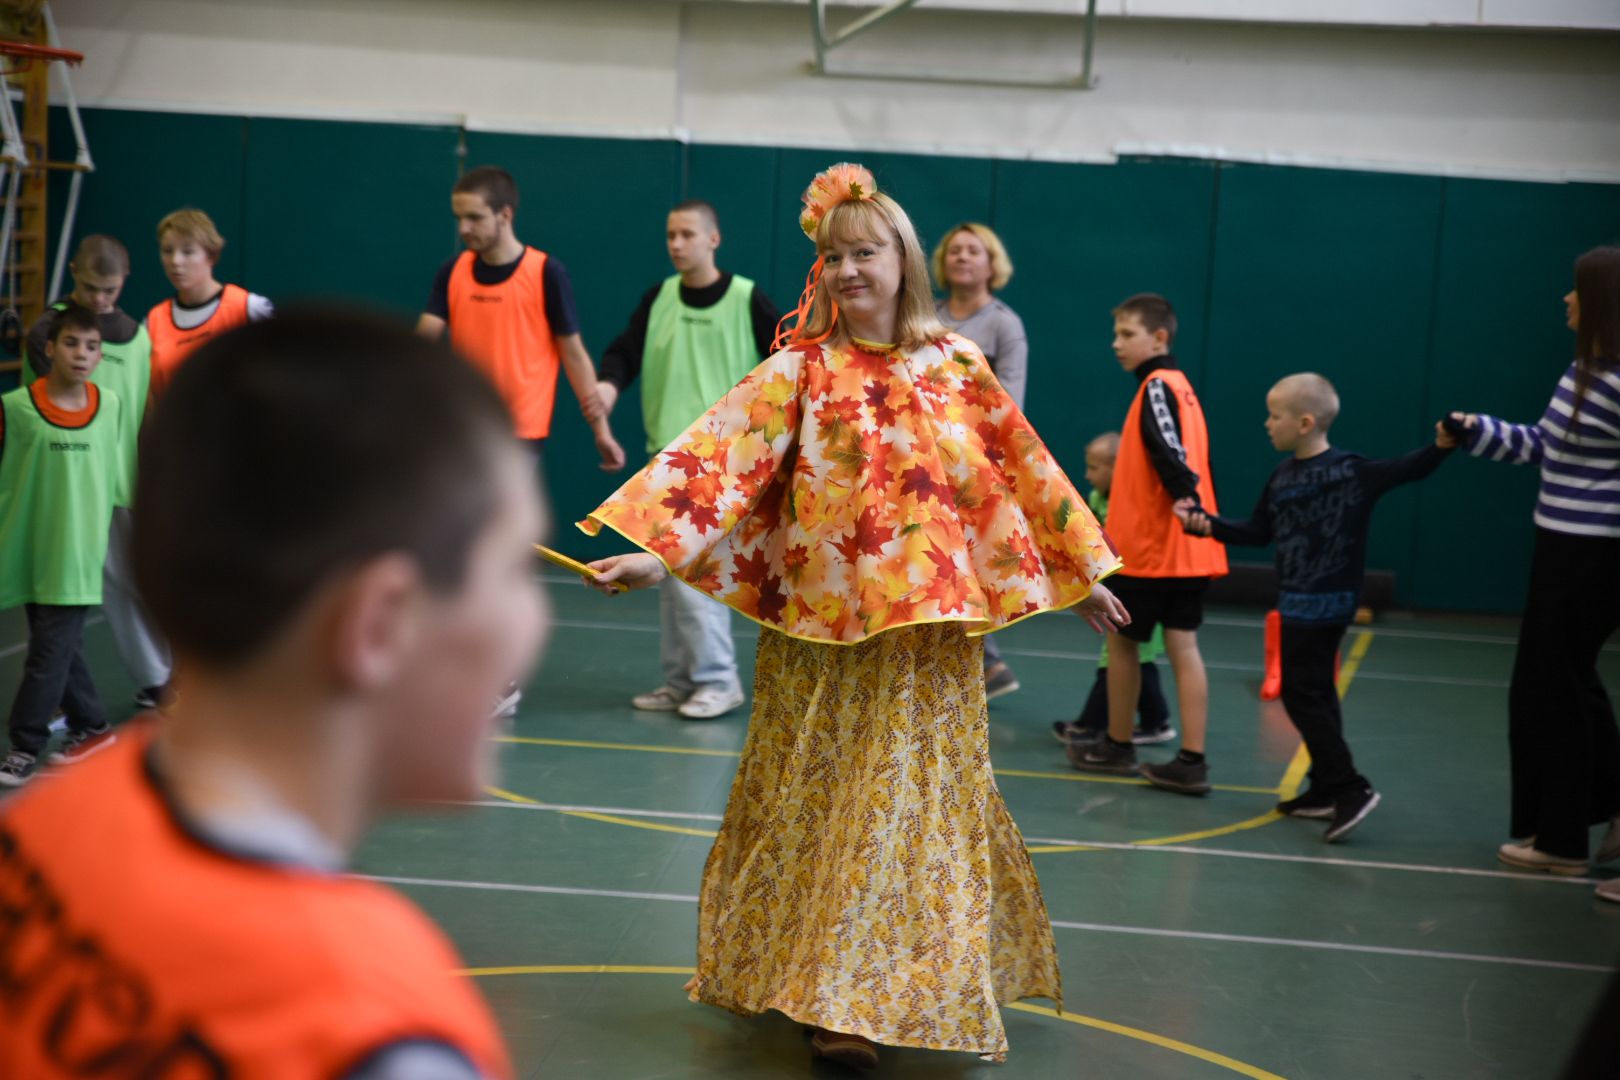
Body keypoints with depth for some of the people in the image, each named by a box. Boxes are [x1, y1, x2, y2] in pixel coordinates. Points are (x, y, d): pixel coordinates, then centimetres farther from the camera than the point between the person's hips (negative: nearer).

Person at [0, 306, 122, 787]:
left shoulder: (110, 406, -1)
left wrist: (104, 526, 17)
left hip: (77, 554, 0)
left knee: (50, 654, -2)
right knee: (63, 649, 12)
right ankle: (91, 725, 29)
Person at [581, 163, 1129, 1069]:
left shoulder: (957, 367, 3)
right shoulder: (802, 372, -3)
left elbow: (1025, 471, 10)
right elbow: (723, 457, -13)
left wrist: (1084, 571, 15)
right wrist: (655, 550, -26)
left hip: (929, 635, 2)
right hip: (823, 631, -2)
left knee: (912, 805, 8)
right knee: (822, 807, 4)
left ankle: (874, 996, 24)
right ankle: (832, 999, 14)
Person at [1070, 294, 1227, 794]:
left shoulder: (1158, 386, -12)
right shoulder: (1178, 385, 15)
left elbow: (1170, 455, -24)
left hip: (1147, 547, -8)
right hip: (1184, 550, 8)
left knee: (1121, 639, 8)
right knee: (1183, 647, 3)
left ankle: (1118, 746, 21)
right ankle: (1192, 761, 1)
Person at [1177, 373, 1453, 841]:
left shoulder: (1352, 471, -14)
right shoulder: (1282, 476, 8)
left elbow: (1407, 470, -16)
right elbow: (1259, 532, 16)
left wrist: (1441, 446, -33)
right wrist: (1206, 523, 8)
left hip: (1324, 603, -8)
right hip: (1298, 601, 8)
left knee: (1301, 692, -10)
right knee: (1315, 692, 14)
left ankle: (1350, 787, -6)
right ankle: (1327, 789, 23)